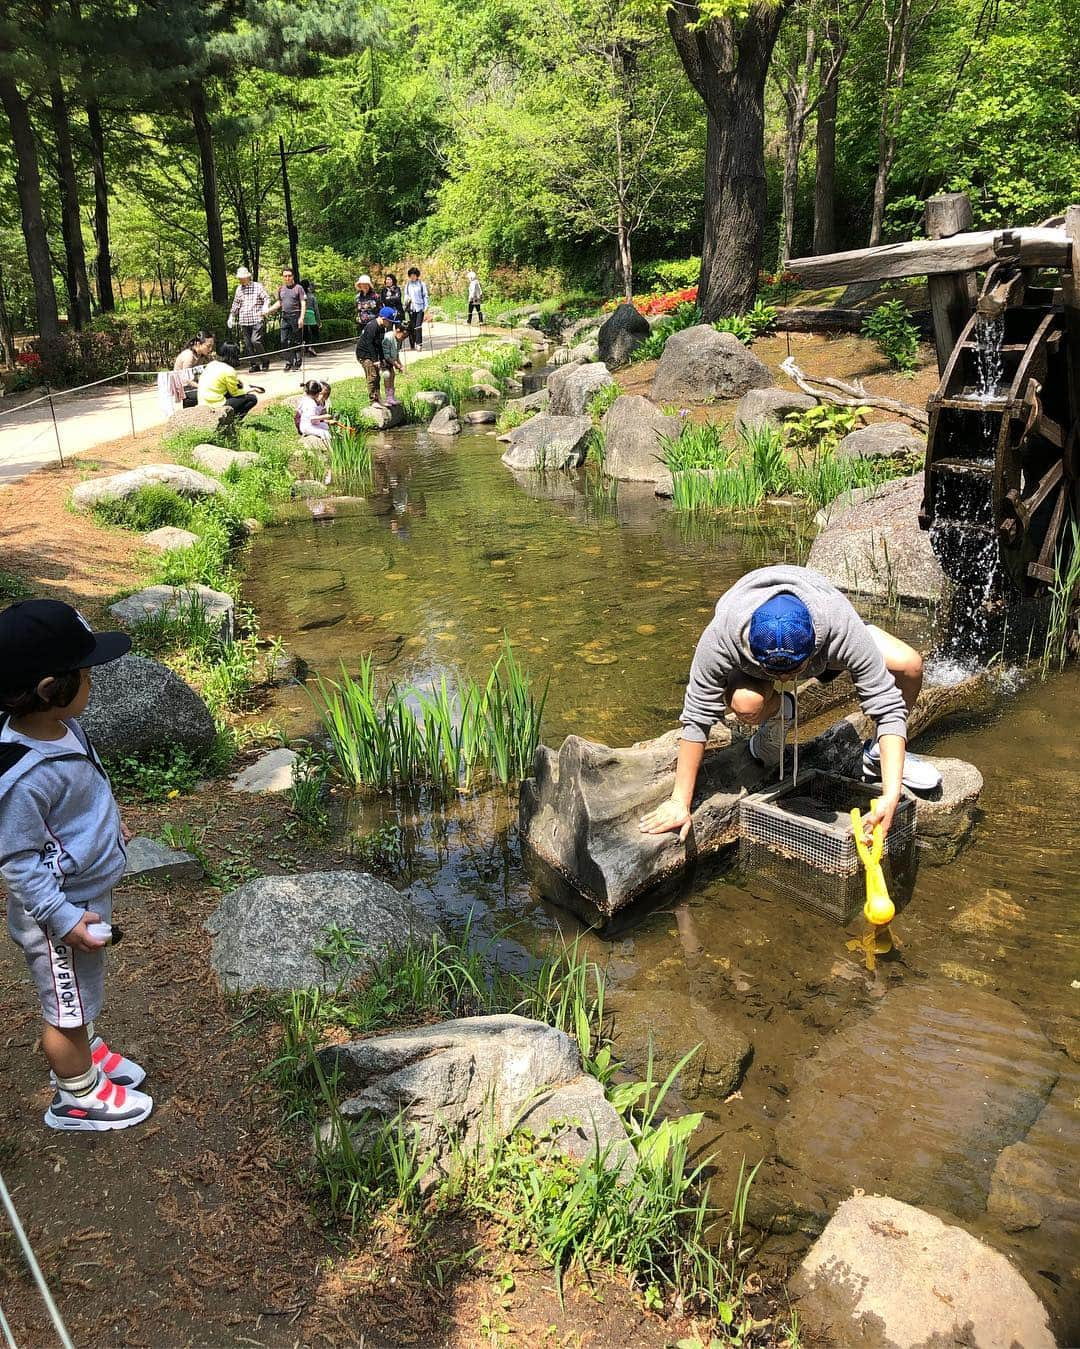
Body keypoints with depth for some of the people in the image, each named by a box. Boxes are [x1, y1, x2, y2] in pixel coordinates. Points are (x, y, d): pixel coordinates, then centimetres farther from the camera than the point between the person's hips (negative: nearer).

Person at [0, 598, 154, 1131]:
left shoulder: (62, 726, -9)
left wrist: (109, 823, 24)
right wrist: (64, 919, -24)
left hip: (89, 891, 8)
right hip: (60, 910, -8)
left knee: (82, 995, 31)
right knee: (68, 1005, 15)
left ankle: (82, 1052, 54)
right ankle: (78, 1097, 37)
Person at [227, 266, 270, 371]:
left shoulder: (258, 286, 3)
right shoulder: (239, 289, 17)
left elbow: (266, 298, 0)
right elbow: (235, 304, 25)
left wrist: (265, 308, -19)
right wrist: (231, 317, 21)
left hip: (257, 319, -5)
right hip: (244, 321, 5)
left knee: (255, 340, -17)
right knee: (247, 344, 1)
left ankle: (265, 361, -1)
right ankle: (254, 364, 9)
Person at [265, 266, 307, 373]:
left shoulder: (298, 288, -2)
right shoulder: (281, 289, 14)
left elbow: (303, 304, -6)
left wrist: (301, 318, -16)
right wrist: (267, 311, 19)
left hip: (296, 316, -5)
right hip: (285, 317, 5)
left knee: (296, 341, 0)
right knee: (284, 341, -1)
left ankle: (297, 363, 9)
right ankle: (288, 362, 5)